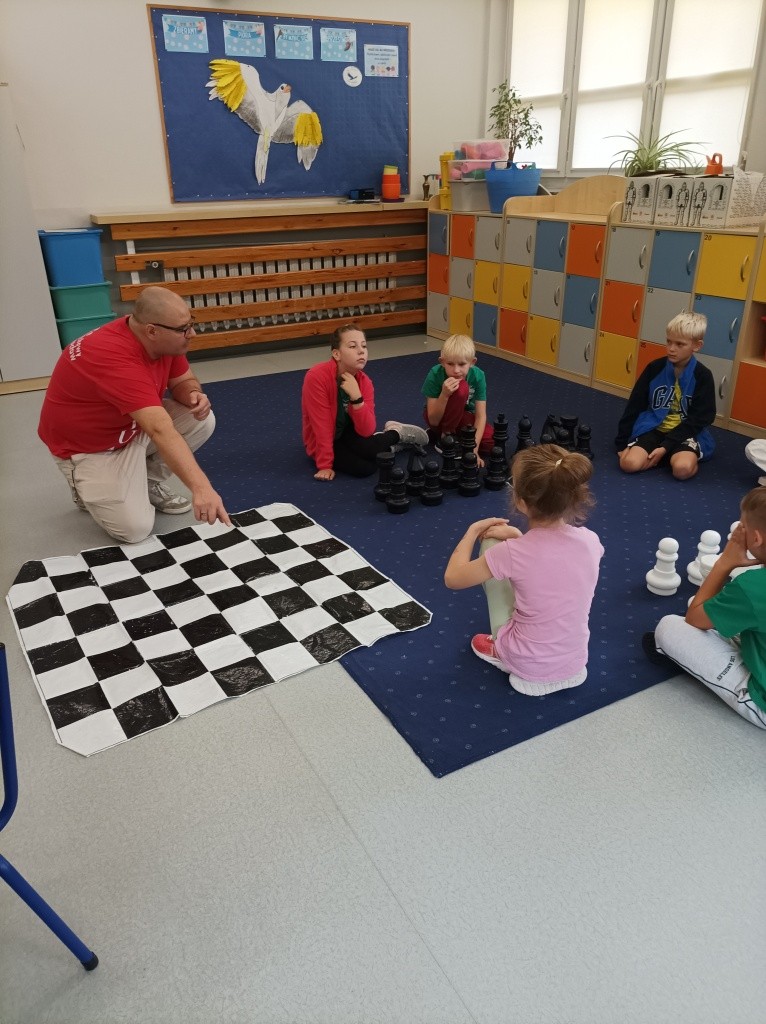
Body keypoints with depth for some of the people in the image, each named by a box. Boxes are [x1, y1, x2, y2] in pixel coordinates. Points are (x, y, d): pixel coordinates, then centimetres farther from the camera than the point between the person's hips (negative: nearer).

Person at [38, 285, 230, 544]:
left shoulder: (166, 339, -13)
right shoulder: (113, 358, -37)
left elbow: (183, 381, 4)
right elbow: (161, 431, -49)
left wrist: (194, 395, -21)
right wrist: (201, 487, -56)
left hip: (134, 426, 8)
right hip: (89, 446, -7)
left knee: (202, 420, -10)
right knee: (135, 529, -18)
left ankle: (148, 482, 9)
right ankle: (89, 488, 12)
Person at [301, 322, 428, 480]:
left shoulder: (364, 382, -13)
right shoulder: (317, 378, -28)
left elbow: (366, 431, -23)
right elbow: (322, 427, -25)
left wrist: (356, 398, -35)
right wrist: (325, 465, -23)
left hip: (348, 432, 3)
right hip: (321, 442, -3)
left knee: (368, 448, -31)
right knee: (364, 467, -27)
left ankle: (396, 433, 3)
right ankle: (392, 435, 2)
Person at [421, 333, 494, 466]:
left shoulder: (478, 376, -21)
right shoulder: (435, 374, -26)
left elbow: (480, 415, -21)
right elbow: (434, 421, -25)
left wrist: (474, 449, -32)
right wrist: (444, 395, -42)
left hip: (464, 417, 4)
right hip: (438, 419, -4)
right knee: (461, 388, -33)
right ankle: (445, 436, -14)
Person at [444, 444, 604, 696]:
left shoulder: (512, 553, -25)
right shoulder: (590, 541, -13)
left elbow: (452, 578, -10)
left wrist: (473, 531, 3)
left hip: (526, 667, -4)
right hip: (575, 665, 4)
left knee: (491, 543, 6)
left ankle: (503, 652, 17)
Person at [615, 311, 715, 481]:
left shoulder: (703, 376, -6)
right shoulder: (655, 367, -1)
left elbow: (698, 420, -8)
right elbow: (634, 405, 4)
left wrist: (666, 447, -18)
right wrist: (621, 442, 2)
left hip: (687, 432, -2)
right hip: (653, 427, 3)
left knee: (683, 469, -33)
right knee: (629, 464, -25)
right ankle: (670, 456, -1)